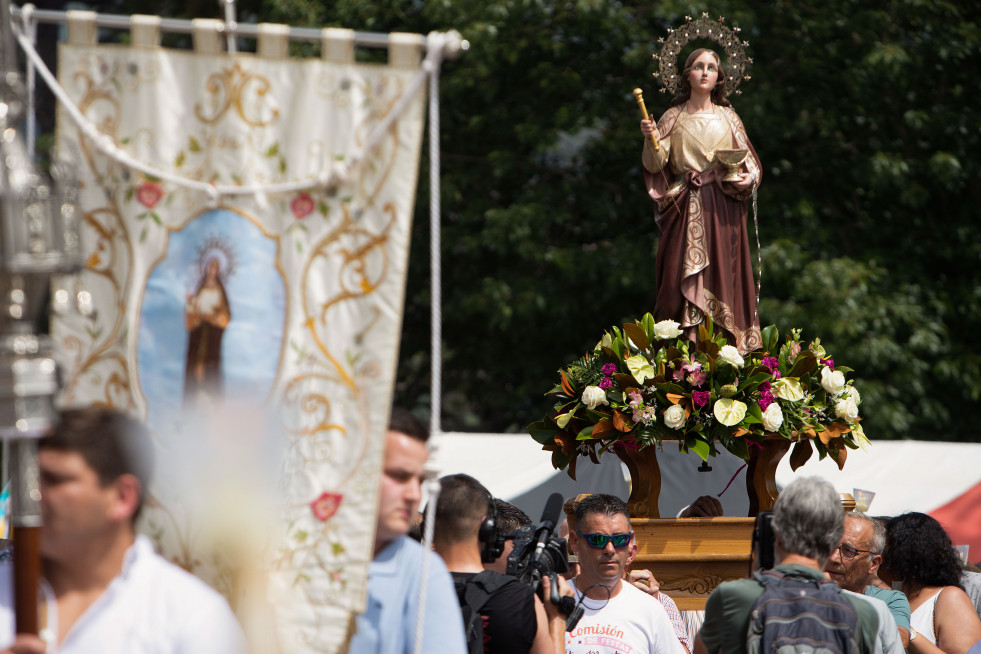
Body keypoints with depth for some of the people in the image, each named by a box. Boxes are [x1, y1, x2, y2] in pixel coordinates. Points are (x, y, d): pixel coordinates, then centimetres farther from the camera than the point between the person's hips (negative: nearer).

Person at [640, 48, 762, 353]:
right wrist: (651, 139, -17)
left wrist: (748, 179, -10)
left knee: (723, 277, -4)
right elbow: (656, 165, 0)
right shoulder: (674, 117, 8)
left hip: (723, 211, 1)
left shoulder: (728, 118, 11)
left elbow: (750, 164, 11)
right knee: (682, 279, -9)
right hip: (685, 210, -1)